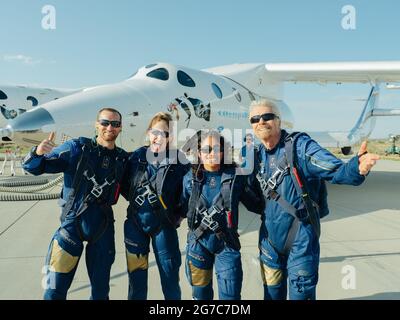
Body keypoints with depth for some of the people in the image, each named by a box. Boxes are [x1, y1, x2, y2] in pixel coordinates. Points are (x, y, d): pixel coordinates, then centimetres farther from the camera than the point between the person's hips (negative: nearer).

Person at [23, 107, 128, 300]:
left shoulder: (122, 158, 1)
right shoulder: (77, 148, -8)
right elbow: (33, 168, -9)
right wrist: (38, 153, -30)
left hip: (103, 227, 3)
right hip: (73, 224, -3)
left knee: (101, 290, 17)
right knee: (55, 291, 2)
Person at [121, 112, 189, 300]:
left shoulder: (179, 161, -9)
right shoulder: (138, 156, -1)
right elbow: (124, 186, 11)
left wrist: (177, 214, -5)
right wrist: (137, 200, 3)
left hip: (164, 226, -2)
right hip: (136, 223, 3)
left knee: (170, 275, 6)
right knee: (136, 275, 12)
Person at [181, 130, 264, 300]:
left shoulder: (236, 177, -7)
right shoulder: (190, 178, -2)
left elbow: (257, 205, -1)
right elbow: (183, 207, 7)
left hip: (227, 243, -1)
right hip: (198, 243, 2)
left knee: (230, 294, 3)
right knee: (200, 293, 17)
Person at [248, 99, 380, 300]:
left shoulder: (300, 145, -15)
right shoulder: (258, 155, 3)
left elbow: (335, 170, -28)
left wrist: (356, 168, -47)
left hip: (300, 240, -5)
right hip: (269, 238, 6)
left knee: (300, 294, 7)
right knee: (272, 293, 22)